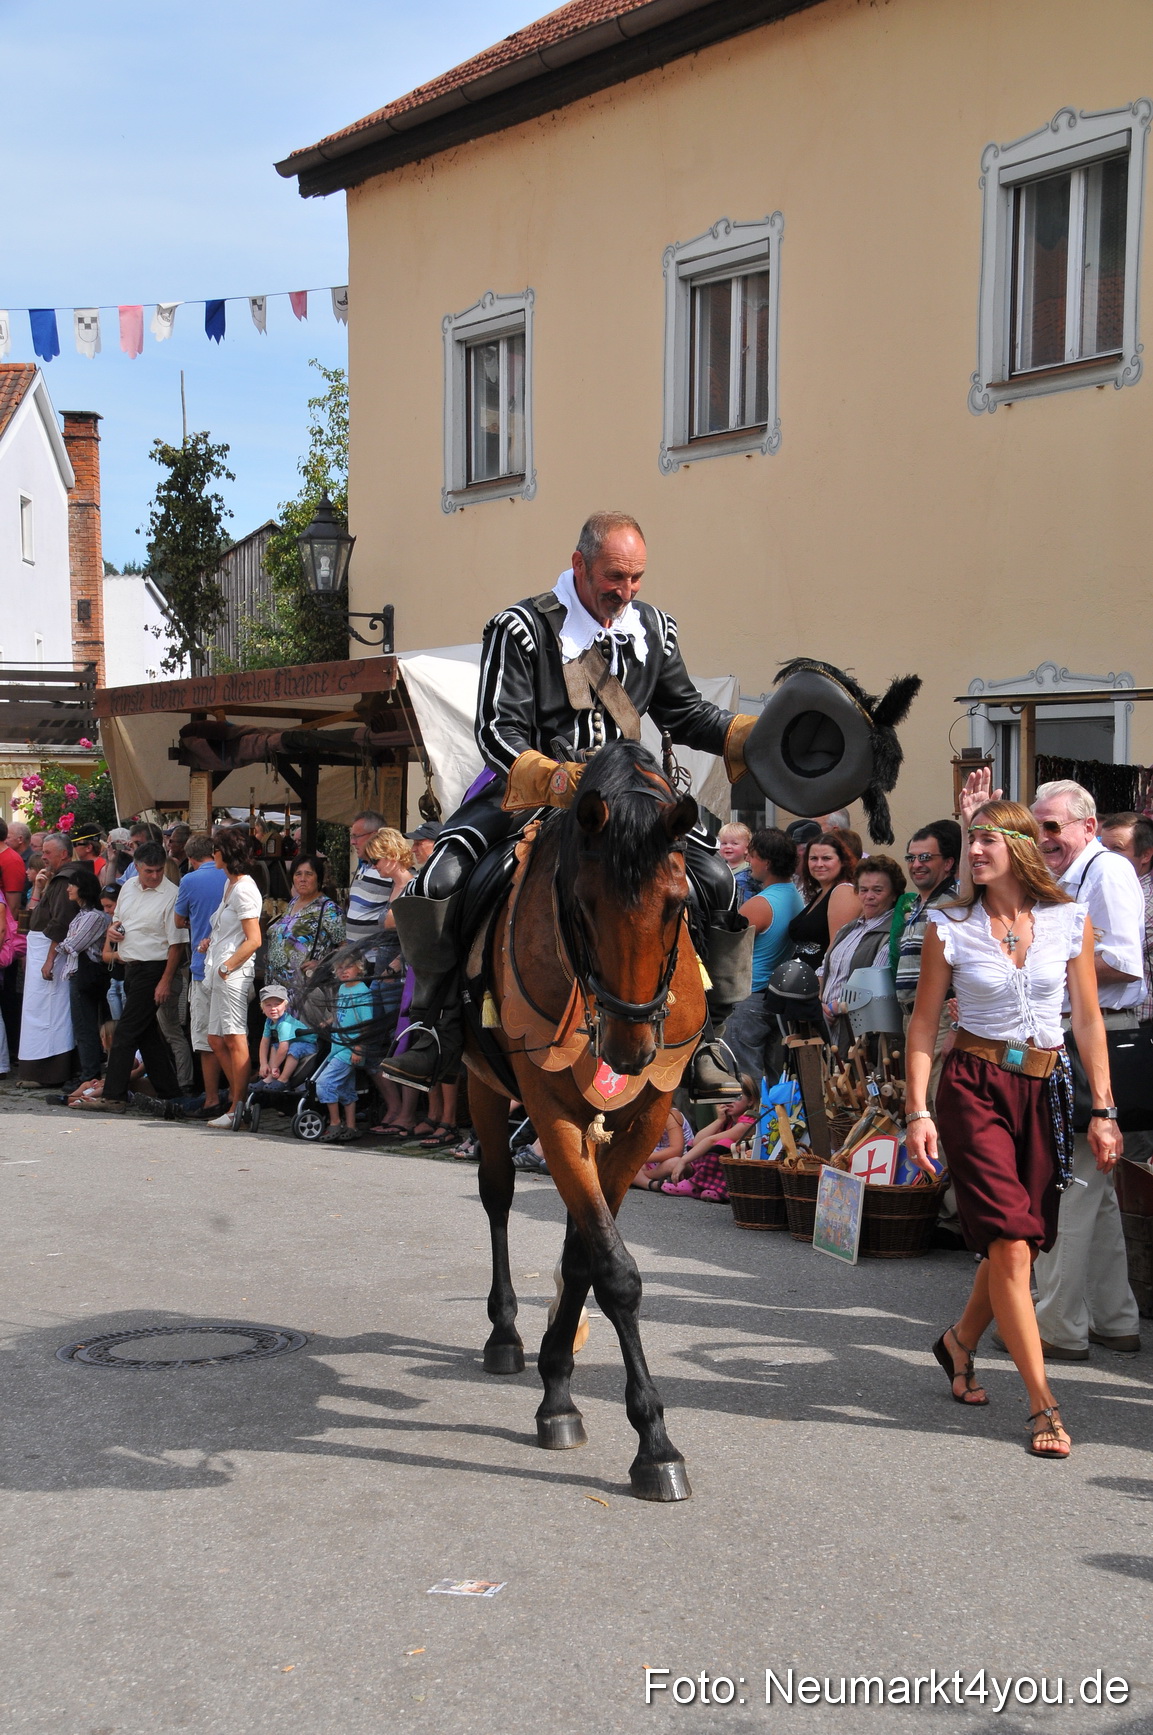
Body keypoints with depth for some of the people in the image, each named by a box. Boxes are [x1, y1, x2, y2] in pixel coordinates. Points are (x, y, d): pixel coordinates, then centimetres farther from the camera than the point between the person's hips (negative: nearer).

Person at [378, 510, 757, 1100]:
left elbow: (685, 714, 18)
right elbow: (497, 731, -13)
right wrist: (553, 779, -32)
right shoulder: (522, 628, -9)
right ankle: (437, 1024, -5)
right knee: (439, 880, -24)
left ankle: (704, 1037, -2)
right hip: (529, 787, -3)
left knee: (715, 882, -16)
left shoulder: (654, 629, 5)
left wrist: (758, 735, 2)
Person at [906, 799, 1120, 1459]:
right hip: (976, 1085, -3)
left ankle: (961, 1339, 35)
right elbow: (925, 1022, 2)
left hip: (1047, 1087, 3)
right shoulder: (950, 927, -3)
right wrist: (918, 1111, -6)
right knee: (1009, 1240, -12)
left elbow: (1089, 1020, 5)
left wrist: (1103, 1110, 2)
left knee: (1027, 1240, 7)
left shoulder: (1072, 921, 1)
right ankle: (1043, 1403, -5)